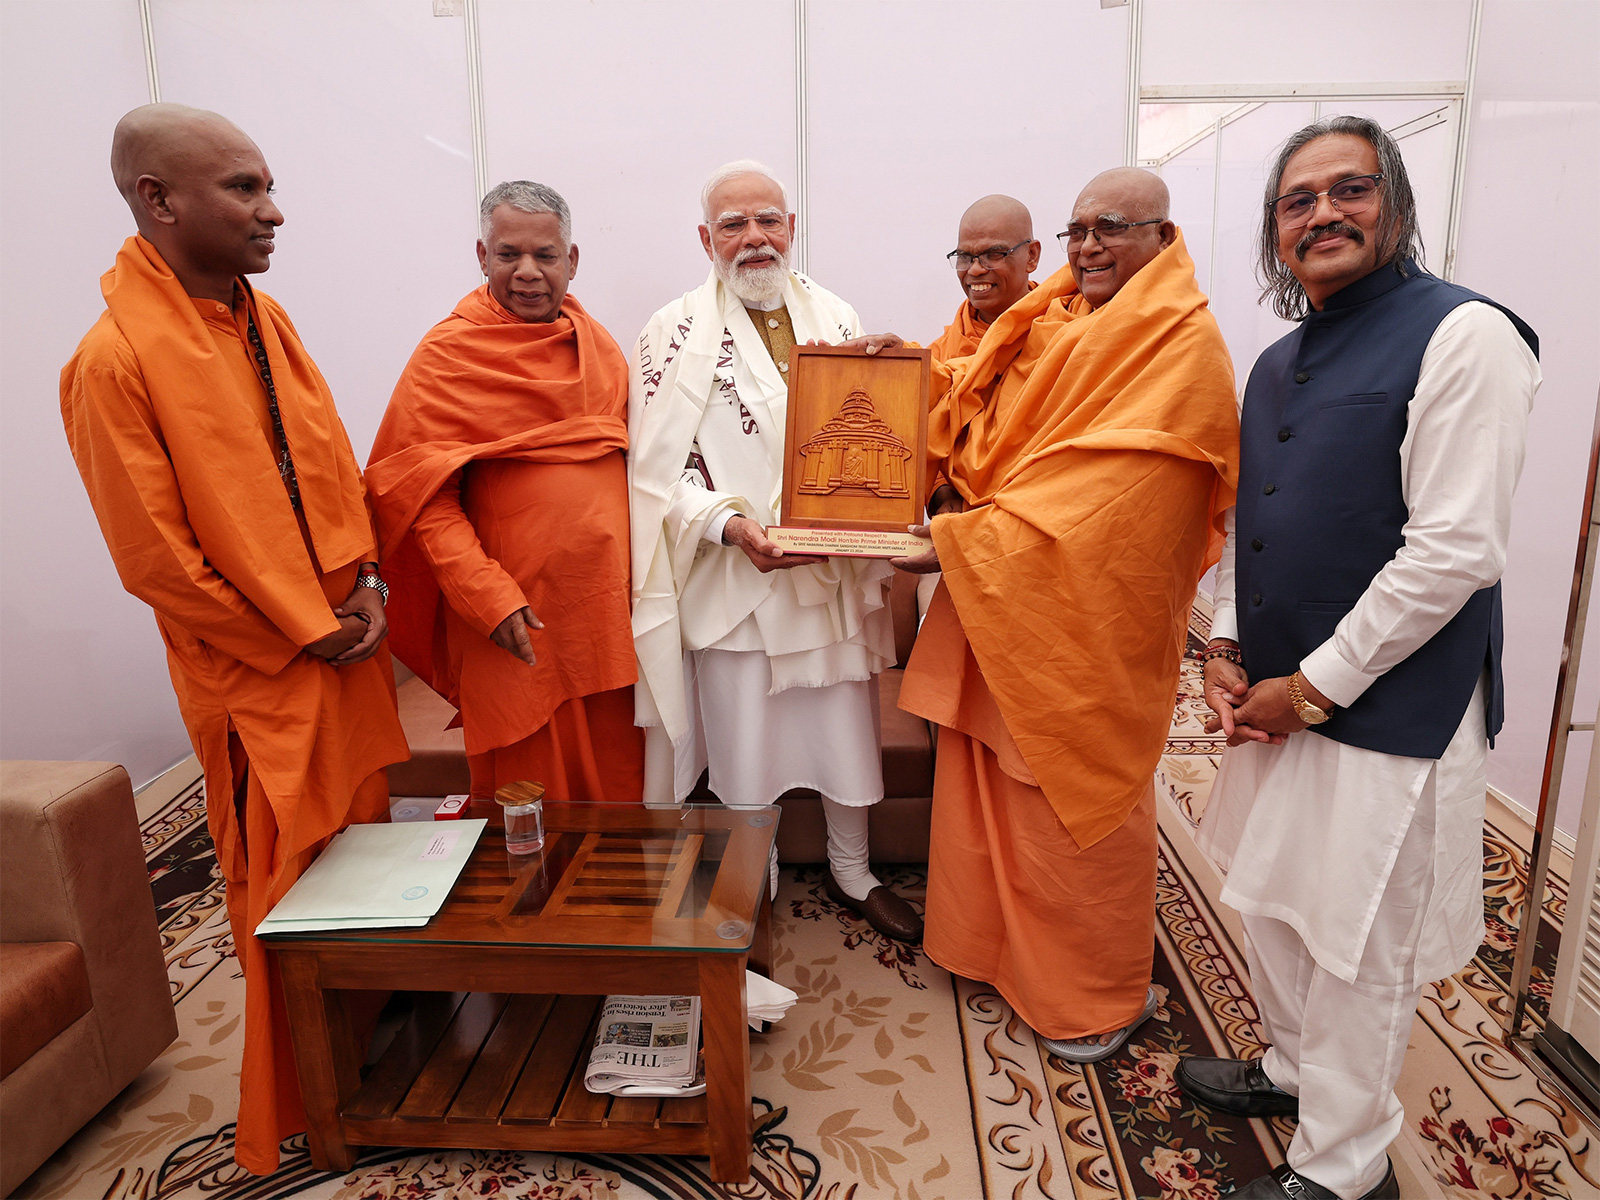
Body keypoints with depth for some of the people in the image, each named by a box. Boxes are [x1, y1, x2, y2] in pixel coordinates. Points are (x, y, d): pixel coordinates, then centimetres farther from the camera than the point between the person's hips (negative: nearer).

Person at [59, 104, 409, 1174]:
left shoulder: (266, 319, 4)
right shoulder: (114, 358, -17)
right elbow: (157, 561, -16)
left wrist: (367, 591, -1)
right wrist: (302, 639, -11)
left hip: (349, 648, 7)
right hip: (260, 676, -6)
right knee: (286, 892, 8)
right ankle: (291, 1117, 30)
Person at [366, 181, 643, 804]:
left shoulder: (597, 344, 11)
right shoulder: (447, 354, -6)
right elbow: (423, 494, -11)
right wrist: (489, 597, -19)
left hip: (611, 604, 5)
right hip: (518, 620, -5)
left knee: (618, 781, 14)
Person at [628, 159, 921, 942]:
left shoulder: (836, 318, 8)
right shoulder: (677, 334, -4)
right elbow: (660, 468, -8)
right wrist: (731, 526, -24)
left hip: (834, 572, 4)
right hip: (733, 579, -3)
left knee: (847, 728, 14)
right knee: (745, 747, 8)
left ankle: (851, 873, 38)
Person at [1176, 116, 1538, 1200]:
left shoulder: (1463, 335, -13)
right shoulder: (1279, 362, 11)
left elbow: (1454, 550, -20)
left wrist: (1313, 686, -16)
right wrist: (1226, 645, 3)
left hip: (1388, 712, -7)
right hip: (1280, 698, 8)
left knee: (1360, 946, 6)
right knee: (1275, 902, 21)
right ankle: (1294, 1069, 45)